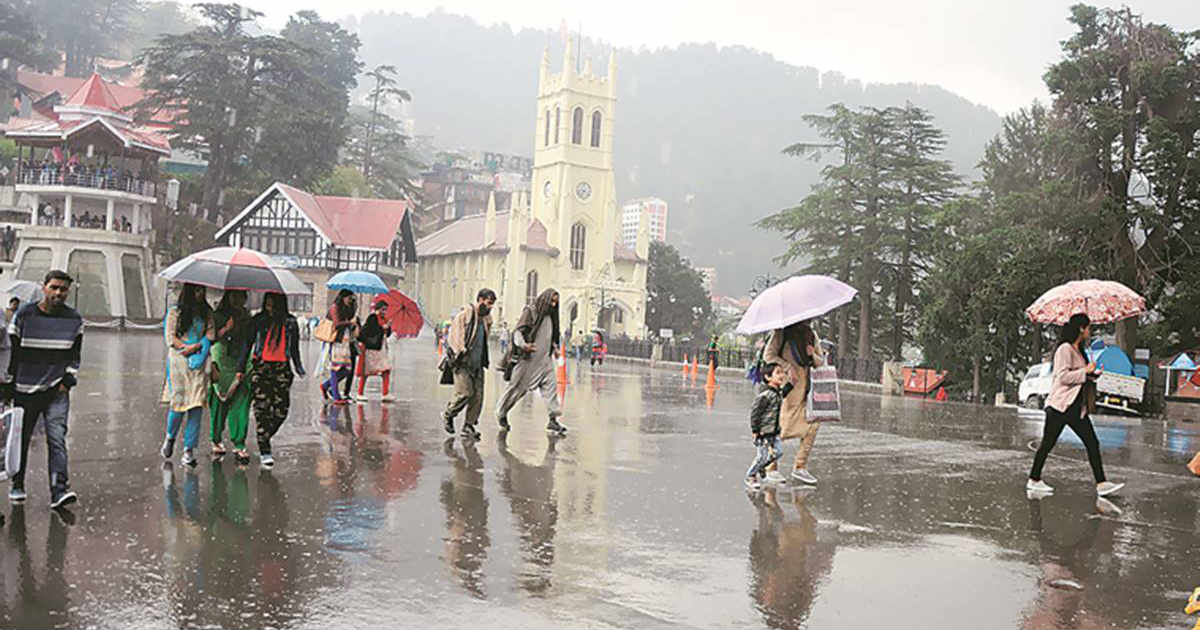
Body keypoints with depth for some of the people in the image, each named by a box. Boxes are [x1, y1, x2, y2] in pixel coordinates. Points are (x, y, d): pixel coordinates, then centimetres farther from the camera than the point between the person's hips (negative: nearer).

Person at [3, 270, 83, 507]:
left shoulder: (74, 320, 3)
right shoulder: (24, 316, -3)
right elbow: (11, 353, 1)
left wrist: (68, 381, -1)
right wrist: (8, 389, 0)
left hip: (57, 392, 0)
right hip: (25, 390, 0)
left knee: (57, 439, -11)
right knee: (20, 439, 11)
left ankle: (59, 490, -16)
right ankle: (17, 485, 29)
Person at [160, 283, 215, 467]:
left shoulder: (207, 312, 12)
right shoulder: (175, 311, 4)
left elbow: (211, 335, 5)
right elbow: (170, 337, 0)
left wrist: (196, 347, -9)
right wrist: (185, 348, -11)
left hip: (200, 362, 2)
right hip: (179, 362, -2)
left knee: (197, 405, -6)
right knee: (178, 402, -5)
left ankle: (189, 449, -3)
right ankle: (170, 436, 25)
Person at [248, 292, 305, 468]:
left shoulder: (290, 323, 7)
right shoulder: (258, 321, 2)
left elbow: (294, 348, 15)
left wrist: (299, 368, 6)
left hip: (282, 370, 2)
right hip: (260, 368, -2)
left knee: (281, 411, -4)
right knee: (262, 408, -8)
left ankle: (263, 440, 22)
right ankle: (265, 452, -2)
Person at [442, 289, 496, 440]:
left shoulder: (486, 319, 13)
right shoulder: (464, 315, -10)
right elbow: (454, 335, -12)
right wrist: (460, 352, -18)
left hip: (477, 364, 7)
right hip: (463, 362, -7)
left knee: (477, 395, 0)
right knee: (465, 392, -12)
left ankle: (469, 425, 9)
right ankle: (448, 415, 13)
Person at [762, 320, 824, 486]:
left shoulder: (811, 334, 16)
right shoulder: (781, 332, 0)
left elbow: (821, 362, 19)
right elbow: (768, 355, -6)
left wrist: (813, 355, -3)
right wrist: (788, 367, -15)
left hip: (805, 387, 6)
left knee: (812, 425, -2)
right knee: (779, 425, -6)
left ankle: (800, 468, 6)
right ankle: (771, 468, 4)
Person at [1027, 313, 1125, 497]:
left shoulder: (1079, 351, 16)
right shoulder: (1065, 349, -12)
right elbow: (1063, 376, -21)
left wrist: (1093, 375, 10)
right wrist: (1085, 372, -15)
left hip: (1076, 406, 9)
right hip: (1060, 405, -9)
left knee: (1092, 444, 2)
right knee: (1048, 444, 1)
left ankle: (1101, 483, 4)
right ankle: (1034, 480, 12)